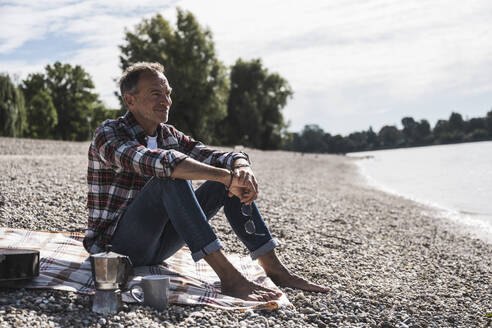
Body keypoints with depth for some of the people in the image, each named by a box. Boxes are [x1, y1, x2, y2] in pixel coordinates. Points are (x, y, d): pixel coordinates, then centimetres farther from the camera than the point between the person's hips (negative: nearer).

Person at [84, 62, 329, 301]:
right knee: (171, 176, -32)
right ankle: (228, 277, -37)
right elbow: (156, 162, -33)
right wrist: (226, 176, -39)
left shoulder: (169, 135, 9)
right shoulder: (109, 133, -13)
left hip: (157, 246, 7)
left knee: (232, 181, -5)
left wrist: (242, 168, -27)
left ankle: (274, 268, -8)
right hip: (116, 245, -6)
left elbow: (213, 157, -2)